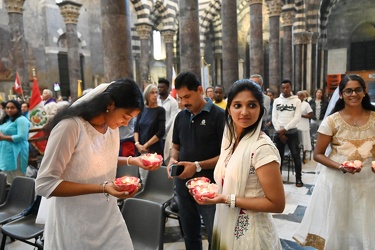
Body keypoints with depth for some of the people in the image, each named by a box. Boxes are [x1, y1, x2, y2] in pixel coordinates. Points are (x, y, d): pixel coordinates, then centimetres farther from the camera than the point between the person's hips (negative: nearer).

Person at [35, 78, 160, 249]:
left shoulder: (112, 125, -3)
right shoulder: (70, 126, -23)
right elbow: (44, 184, -21)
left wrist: (132, 161, -3)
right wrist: (102, 188, -29)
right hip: (75, 224, -6)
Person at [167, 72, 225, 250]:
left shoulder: (219, 115, -11)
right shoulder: (181, 116, 7)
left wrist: (198, 166, -22)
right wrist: (173, 159, -6)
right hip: (183, 185, 6)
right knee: (190, 235, 20)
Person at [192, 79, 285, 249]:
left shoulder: (262, 148, -24)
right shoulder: (230, 139, 0)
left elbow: (277, 204, -21)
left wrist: (228, 199, -23)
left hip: (249, 233, -7)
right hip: (226, 226, 7)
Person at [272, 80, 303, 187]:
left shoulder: (297, 101, 1)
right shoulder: (276, 101, 6)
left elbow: (297, 118, -7)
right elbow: (274, 118, 2)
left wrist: (284, 129, -12)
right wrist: (279, 132, -7)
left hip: (292, 132, -1)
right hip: (279, 132, 2)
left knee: (296, 155, -1)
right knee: (279, 155, 8)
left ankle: (298, 178, 10)